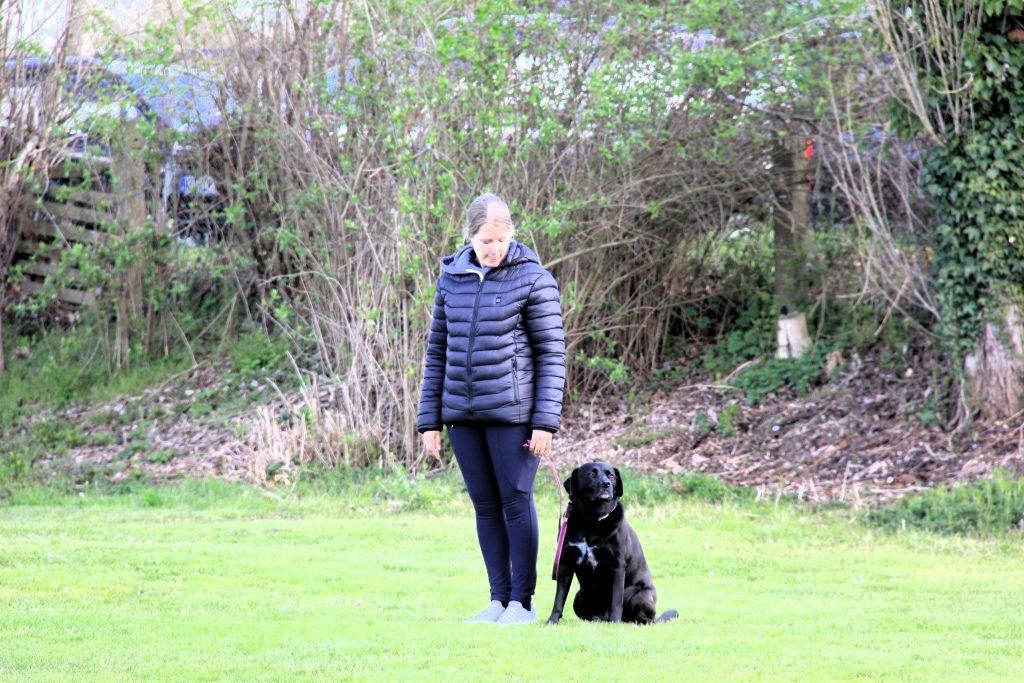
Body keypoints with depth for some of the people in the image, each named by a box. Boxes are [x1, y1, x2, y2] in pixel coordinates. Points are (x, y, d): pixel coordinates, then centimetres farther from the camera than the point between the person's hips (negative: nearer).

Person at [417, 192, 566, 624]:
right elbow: (437, 351, 13)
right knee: (485, 506, 8)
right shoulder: (451, 279, 8)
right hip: (463, 414, 5)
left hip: (512, 414, -5)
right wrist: (430, 421, 9)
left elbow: (551, 354, -5)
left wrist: (545, 422, -10)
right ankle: (498, 600, 13)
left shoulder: (533, 280, -5)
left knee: (516, 502, -2)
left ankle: (522, 601, 5)